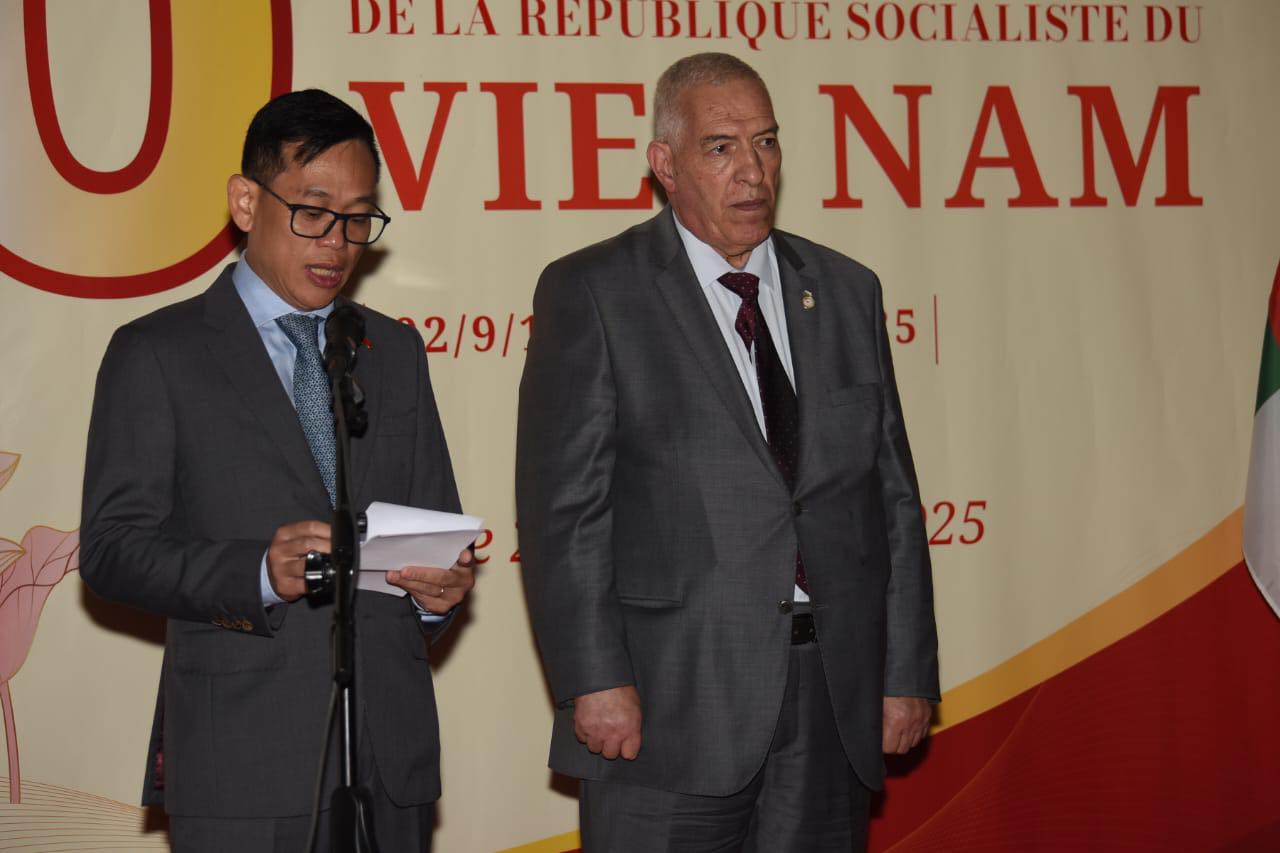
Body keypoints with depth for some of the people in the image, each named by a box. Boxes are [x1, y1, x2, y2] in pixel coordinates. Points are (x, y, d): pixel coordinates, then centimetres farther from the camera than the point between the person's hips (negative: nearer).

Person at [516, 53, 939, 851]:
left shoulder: (847, 291, 13)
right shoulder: (590, 293, 0)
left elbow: (892, 493, 12)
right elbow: (563, 507, -6)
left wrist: (908, 672, 7)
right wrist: (595, 681, -13)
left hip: (835, 700, 4)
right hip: (668, 706, -4)